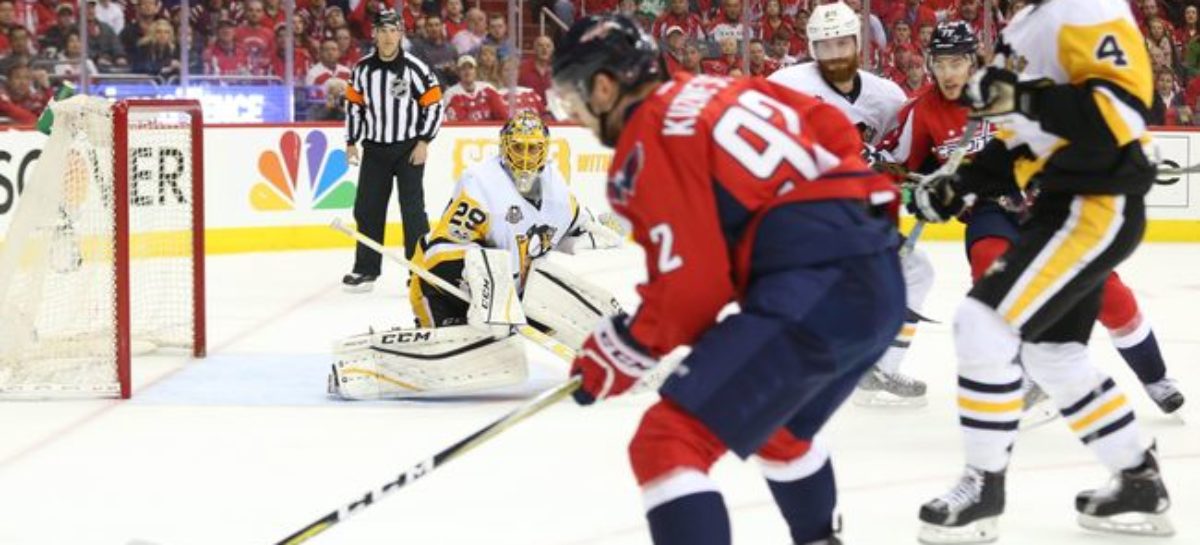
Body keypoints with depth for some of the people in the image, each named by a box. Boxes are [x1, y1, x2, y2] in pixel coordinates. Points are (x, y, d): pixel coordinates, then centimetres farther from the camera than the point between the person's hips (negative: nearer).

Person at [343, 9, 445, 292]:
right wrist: (351, 142, 9)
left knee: (412, 210, -6)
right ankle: (366, 270, 15)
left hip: (409, 150, -4)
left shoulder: (416, 69, -11)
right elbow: (354, 104, 11)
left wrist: (424, 142, -11)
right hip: (374, 149, 4)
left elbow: (434, 105, -7)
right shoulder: (362, 69, 1)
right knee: (367, 209, 5)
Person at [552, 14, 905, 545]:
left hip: (811, 295, -9)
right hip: (880, 280, 9)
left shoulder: (646, 146, -5)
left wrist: (623, 350, 2)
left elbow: (692, 287, -9)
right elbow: (835, 128, 21)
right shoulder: (725, 90, 19)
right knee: (777, 428, 34)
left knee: (668, 444, -13)